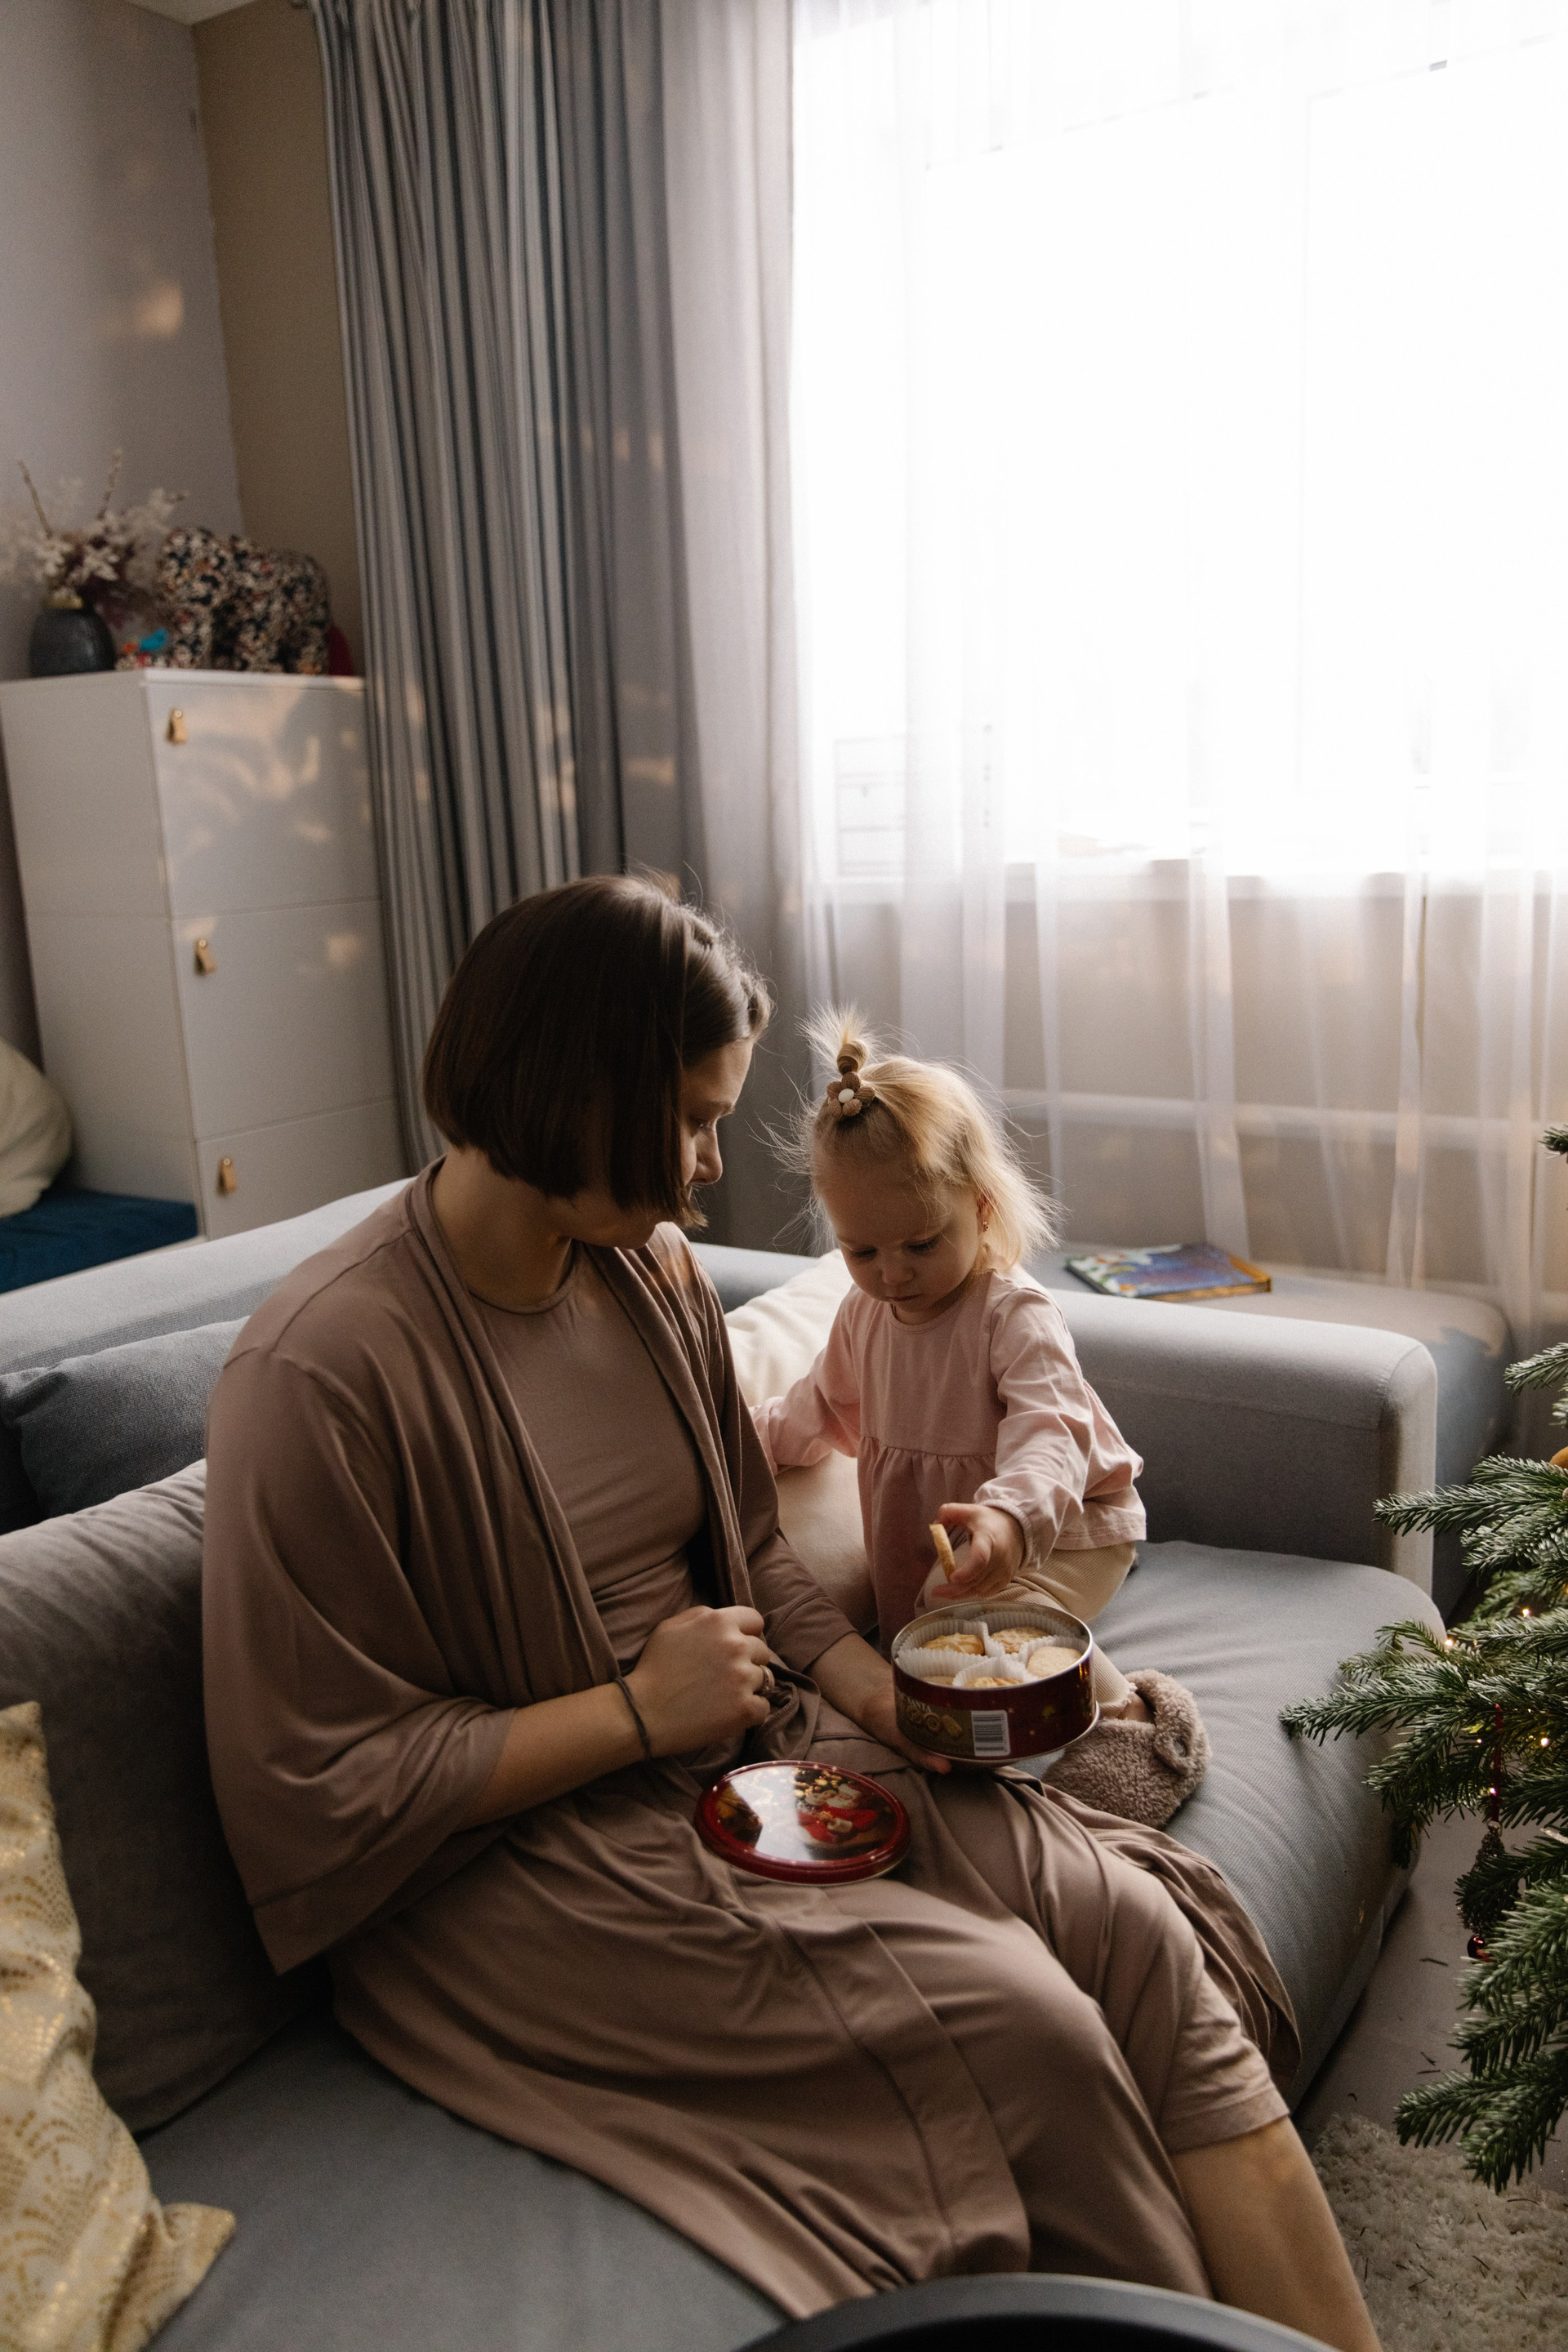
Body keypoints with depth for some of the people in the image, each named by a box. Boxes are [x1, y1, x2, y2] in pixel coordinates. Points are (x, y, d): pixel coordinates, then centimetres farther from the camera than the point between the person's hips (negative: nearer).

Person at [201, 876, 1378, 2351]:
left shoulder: (655, 1268, 3)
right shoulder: (320, 1375, -20)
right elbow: (317, 1791, -17)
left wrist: (882, 1691, -3)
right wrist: (639, 1710, -16)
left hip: (748, 1747, 7)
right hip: (515, 1857, -6)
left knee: (1139, 1924, -12)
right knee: (1008, 2019, -21)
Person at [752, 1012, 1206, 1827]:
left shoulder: (1016, 1316, -24)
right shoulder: (863, 1313, -1)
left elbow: (1045, 1436, -41)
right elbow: (830, 1409, 21)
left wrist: (1010, 1518, -60)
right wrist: (748, 1433, 11)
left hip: (1058, 1534, -8)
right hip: (923, 1535, 8)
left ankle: (1123, 1713, -11)